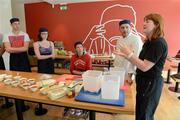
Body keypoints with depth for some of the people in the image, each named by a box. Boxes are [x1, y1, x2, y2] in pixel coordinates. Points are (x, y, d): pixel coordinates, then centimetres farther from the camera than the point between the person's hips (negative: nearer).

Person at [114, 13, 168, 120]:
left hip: (150, 83, -9)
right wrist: (124, 55, 2)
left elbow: (145, 67, -25)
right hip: (145, 81, 9)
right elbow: (140, 62, 9)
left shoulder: (158, 43, -21)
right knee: (140, 111, 24)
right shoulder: (149, 42, 10)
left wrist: (129, 53, -19)